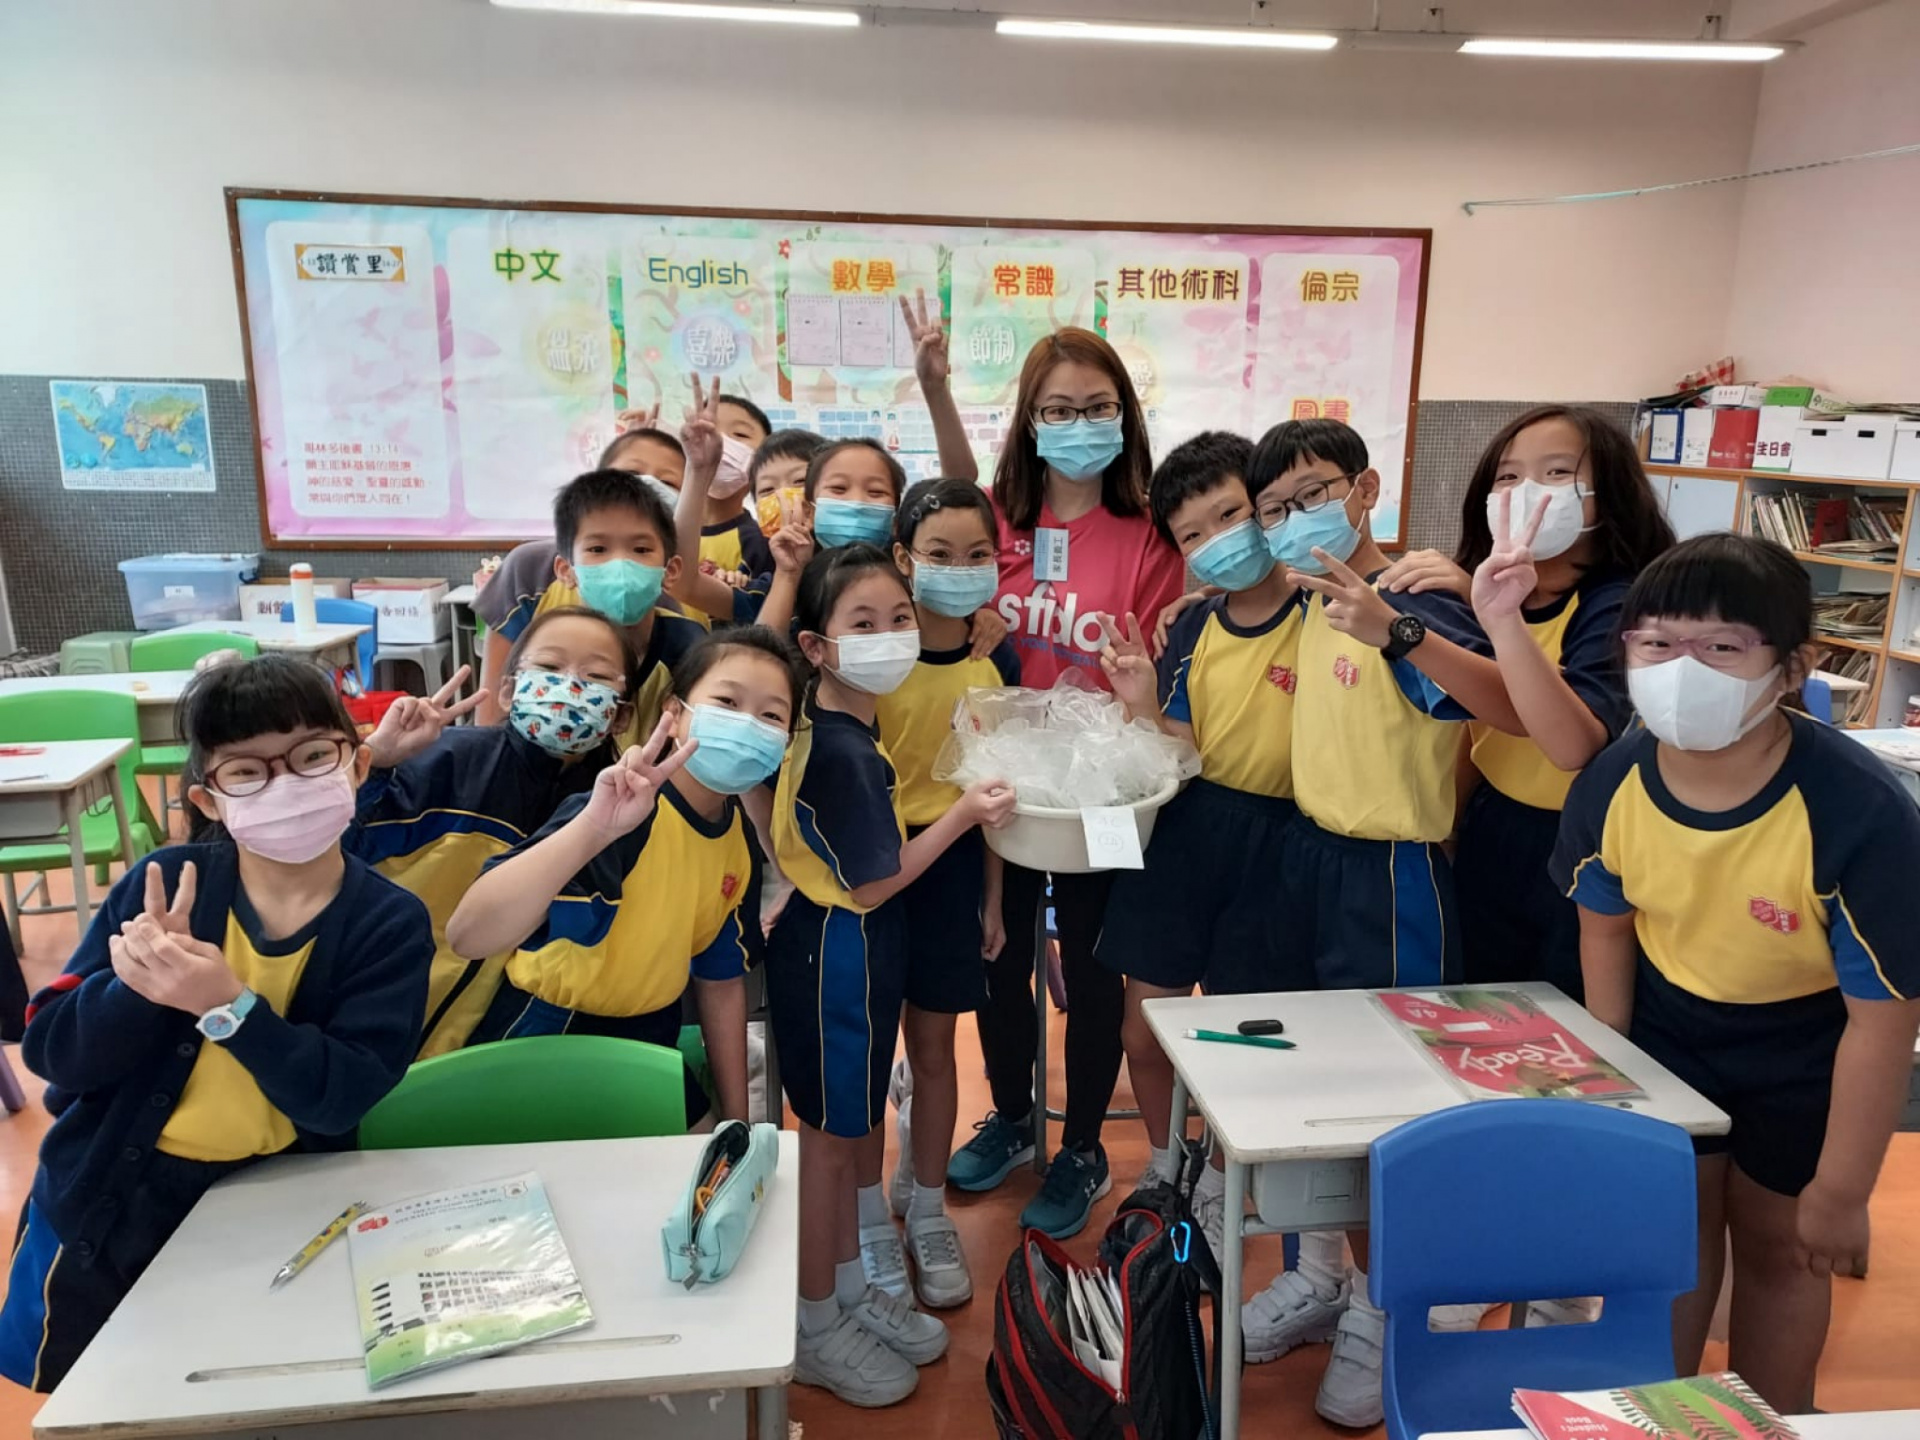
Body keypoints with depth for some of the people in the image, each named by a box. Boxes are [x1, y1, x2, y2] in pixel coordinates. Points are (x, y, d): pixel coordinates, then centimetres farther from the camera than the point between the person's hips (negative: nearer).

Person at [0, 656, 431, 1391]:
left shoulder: (390, 923, -16)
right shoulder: (165, 881, -12)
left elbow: (340, 1099, -23)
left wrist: (230, 1008, -37)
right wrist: (136, 987, -31)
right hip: (104, 1199, 2)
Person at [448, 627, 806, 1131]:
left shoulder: (742, 839, -6)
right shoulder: (624, 811, -29)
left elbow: (722, 982, 6)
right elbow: (467, 936, -41)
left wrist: (737, 1122, 9)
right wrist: (593, 827, -54)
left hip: (645, 1047, 6)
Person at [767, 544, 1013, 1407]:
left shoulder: (838, 730, 3)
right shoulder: (842, 751, -26)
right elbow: (872, 884, -23)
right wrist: (961, 816, -17)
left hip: (847, 954, 9)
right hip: (836, 957, -9)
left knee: (845, 1129, 20)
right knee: (830, 1135, 6)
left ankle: (850, 1288, 38)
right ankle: (815, 1329, 24)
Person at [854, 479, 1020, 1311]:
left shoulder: (996, 664, 0)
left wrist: (992, 896, 9)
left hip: (951, 864, 3)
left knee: (933, 1044, 14)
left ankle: (928, 1212, 32)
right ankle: (871, 1219, 27)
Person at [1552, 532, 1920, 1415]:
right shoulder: (1611, 784, -23)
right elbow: (1607, 923, -3)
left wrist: (1840, 1191, -16)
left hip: (1804, 1051, -2)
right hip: (1668, 1026, 3)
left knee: (1777, 1245, 14)